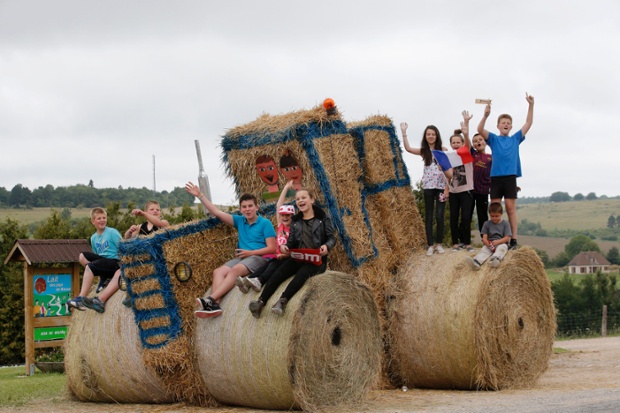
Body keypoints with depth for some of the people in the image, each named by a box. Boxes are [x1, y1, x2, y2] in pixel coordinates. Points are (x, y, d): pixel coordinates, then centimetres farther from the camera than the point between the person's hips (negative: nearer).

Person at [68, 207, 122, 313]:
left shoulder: (112, 232, -5)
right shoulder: (94, 238, 14)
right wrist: (100, 275, 12)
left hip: (115, 261, -7)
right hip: (103, 260, 7)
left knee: (89, 267, -24)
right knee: (82, 257, -5)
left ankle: (81, 298, -25)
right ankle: (104, 279, -6)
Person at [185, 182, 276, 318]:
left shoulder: (265, 223, 1)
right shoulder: (240, 221, 16)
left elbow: (271, 248, -5)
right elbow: (217, 212, 14)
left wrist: (250, 252, -13)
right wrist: (200, 195, 10)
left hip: (259, 257, -6)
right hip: (241, 258, 6)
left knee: (235, 270, -34)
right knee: (218, 271, -21)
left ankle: (211, 299, -47)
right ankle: (214, 305, -42)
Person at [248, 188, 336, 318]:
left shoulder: (323, 218, 5)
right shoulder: (295, 221, 17)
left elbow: (332, 238, 1)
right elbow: (291, 241, 13)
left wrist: (326, 246, -22)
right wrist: (285, 246, -10)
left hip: (316, 259, -4)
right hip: (297, 258, 4)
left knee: (302, 273, -35)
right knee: (279, 272, -23)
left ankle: (282, 301, -55)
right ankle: (261, 302, -40)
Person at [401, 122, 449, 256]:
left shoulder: (443, 150, 1)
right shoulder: (423, 151, 6)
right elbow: (408, 148, -11)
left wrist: (447, 188, -6)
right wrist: (404, 132, -17)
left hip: (441, 186, -1)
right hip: (428, 186, 1)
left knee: (440, 215, -2)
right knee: (429, 216, 3)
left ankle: (439, 243, 9)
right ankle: (431, 245, 6)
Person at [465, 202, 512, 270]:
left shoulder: (505, 224, 6)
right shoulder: (487, 224, 12)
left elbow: (507, 238, -4)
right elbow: (484, 237, 4)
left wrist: (497, 241, -22)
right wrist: (487, 243, -20)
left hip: (501, 243, -2)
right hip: (489, 244, 2)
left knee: (502, 248, -36)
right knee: (484, 249, -29)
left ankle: (495, 259, -69)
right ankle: (476, 262, -59)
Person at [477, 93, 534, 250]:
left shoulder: (515, 139, 12)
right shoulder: (493, 139, 9)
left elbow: (528, 124, 10)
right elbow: (480, 130, -7)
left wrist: (531, 105, 1)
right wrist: (486, 115, -23)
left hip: (510, 177, 0)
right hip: (495, 177, 0)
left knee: (511, 208, -2)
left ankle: (514, 239, -3)